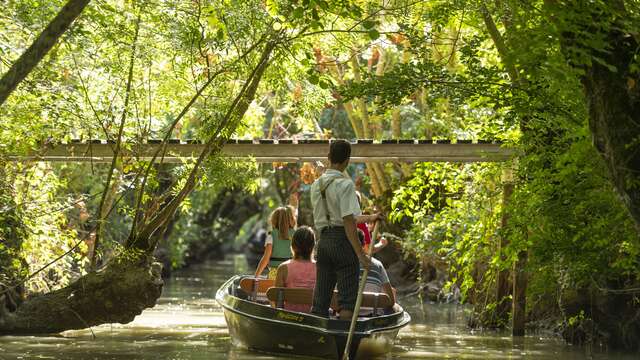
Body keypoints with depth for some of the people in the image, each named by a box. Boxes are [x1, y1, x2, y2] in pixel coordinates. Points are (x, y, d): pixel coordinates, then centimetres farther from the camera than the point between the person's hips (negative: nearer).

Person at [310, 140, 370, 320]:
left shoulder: (316, 185, 10)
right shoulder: (345, 184, -12)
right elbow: (348, 221, -18)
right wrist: (360, 253, -17)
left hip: (323, 241, 6)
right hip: (343, 240, -6)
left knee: (320, 299, 8)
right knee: (347, 298, -3)